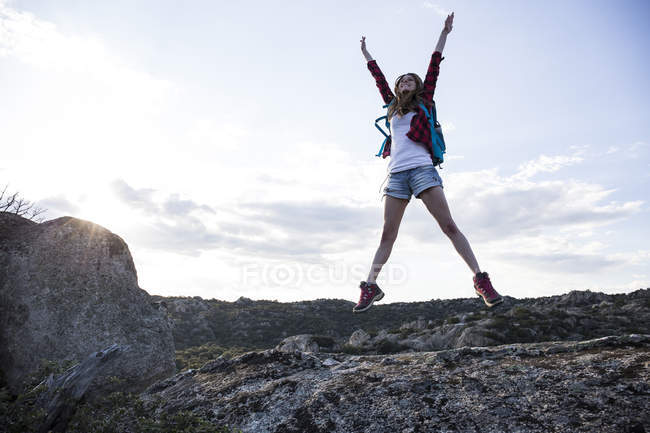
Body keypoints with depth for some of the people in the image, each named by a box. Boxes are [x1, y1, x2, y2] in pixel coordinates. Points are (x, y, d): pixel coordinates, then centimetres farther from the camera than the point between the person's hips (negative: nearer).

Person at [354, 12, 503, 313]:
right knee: (387, 234, -1)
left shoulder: (424, 103, 18)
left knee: (449, 226, -11)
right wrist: (366, 53, 44)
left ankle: (481, 280, -10)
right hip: (396, 174, 3)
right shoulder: (393, 107, 25)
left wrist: (444, 33, 18)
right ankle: (370, 287, -2)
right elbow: (379, 78, 34)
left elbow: (433, 68, 17)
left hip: (422, 170, -3)